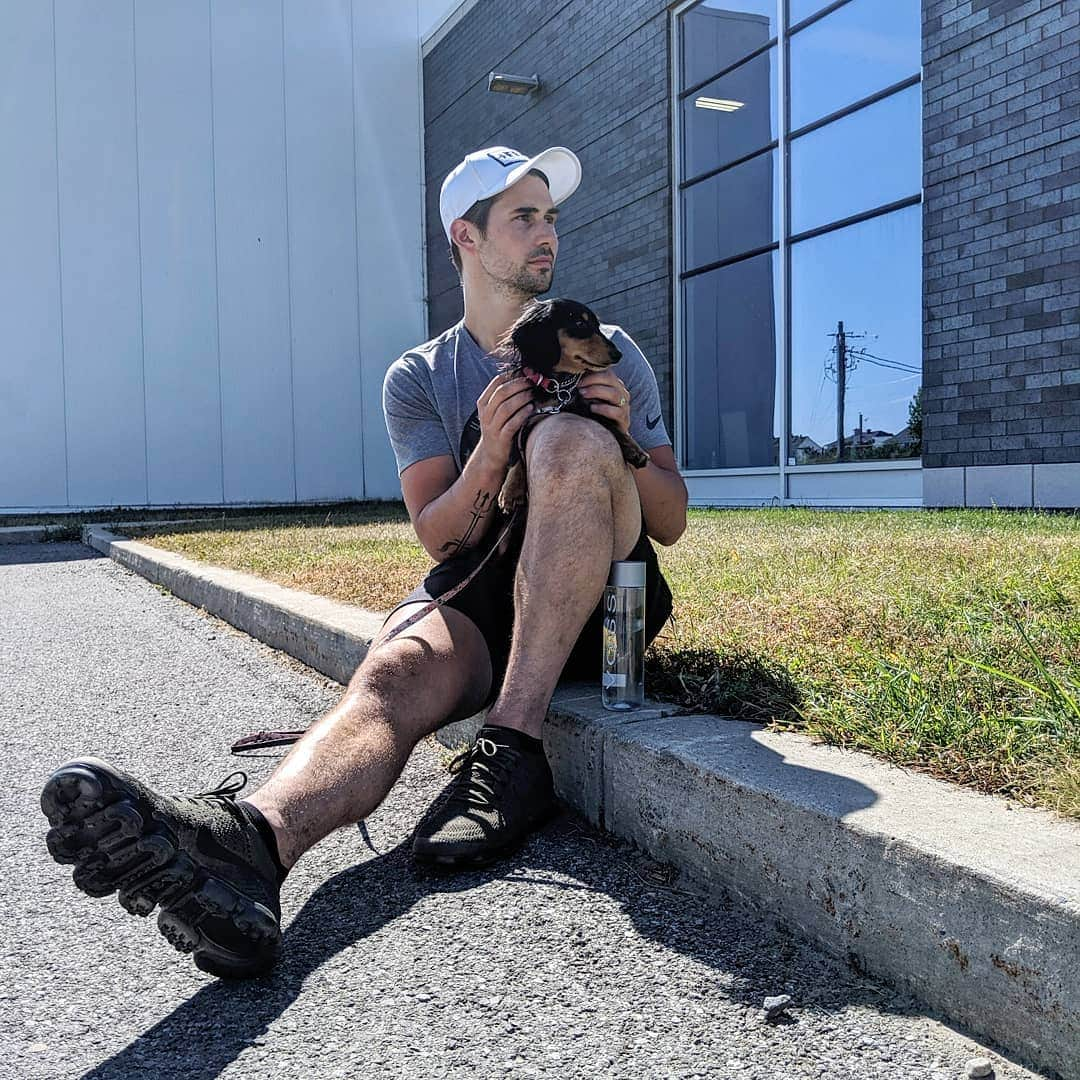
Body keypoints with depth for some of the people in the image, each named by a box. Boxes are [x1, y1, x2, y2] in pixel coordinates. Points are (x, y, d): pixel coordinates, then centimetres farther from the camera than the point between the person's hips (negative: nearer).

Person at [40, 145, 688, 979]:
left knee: (570, 441, -30)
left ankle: (513, 753, -37)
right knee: (394, 670, -33)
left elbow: (672, 523, 9)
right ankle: (252, 836, -65)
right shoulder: (418, 379, 12)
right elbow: (439, 539, 1)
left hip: (607, 594, 0)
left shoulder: (609, 353, 13)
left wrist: (621, 443, -11)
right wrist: (489, 456, -19)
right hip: (480, 597, 1)